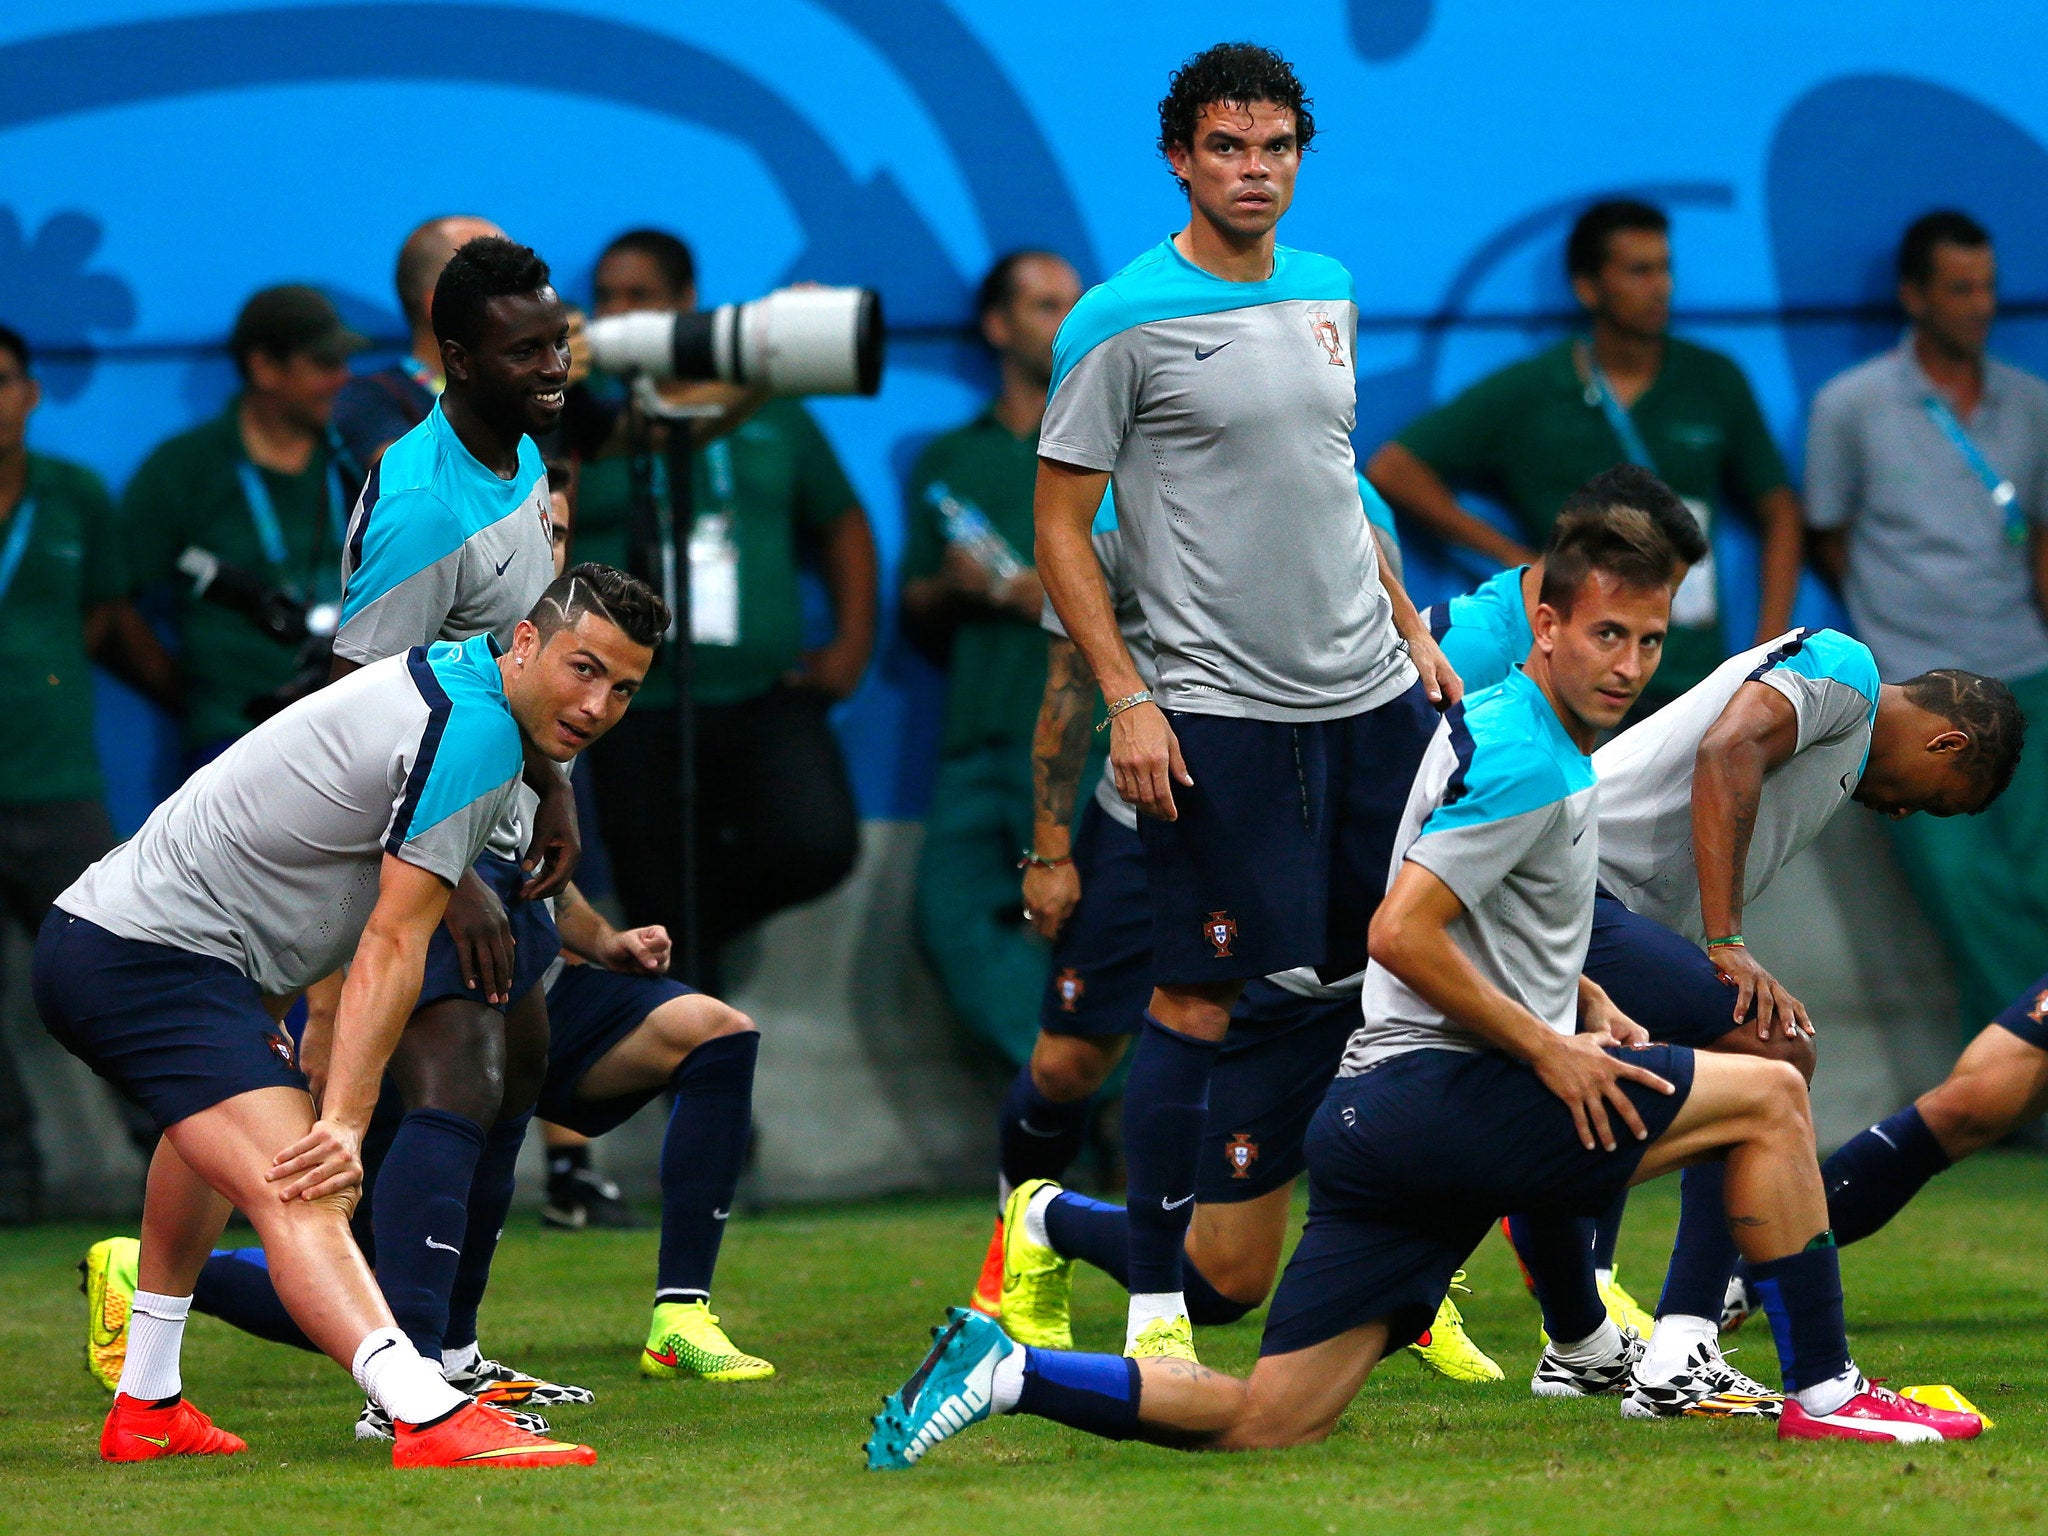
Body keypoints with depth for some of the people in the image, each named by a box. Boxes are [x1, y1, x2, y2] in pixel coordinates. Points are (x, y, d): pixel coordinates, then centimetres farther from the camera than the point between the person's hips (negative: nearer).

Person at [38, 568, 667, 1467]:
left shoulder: (449, 678, 13)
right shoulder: (475, 733, -17)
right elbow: (393, 941, -22)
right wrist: (346, 1121, -24)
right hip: (154, 959, -11)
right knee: (300, 1195, -29)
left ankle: (146, 1406, 48)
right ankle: (432, 1422, -49)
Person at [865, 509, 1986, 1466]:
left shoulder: (1503, 731, 19)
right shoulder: (1526, 758, -14)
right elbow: (1401, 934, -22)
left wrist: (1587, 1007, 17)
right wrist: (1547, 1046, -14)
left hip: (1378, 1111, 10)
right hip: (1439, 1096, -10)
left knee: (1269, 1421, 4)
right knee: (1767, 1096, -3)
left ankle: (1004, 1370, 0)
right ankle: (1822, 1393, 3)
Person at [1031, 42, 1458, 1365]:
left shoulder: (1326, 293, 13)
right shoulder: (1124, 321, -7)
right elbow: (1060, 525, -6)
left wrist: (1412, 630, 20)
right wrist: (1126, 698, -13)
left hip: (1372, 696, 7)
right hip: (1220, 711, -7)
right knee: (1200, 998, -5)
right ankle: (1154, 1306, 1)